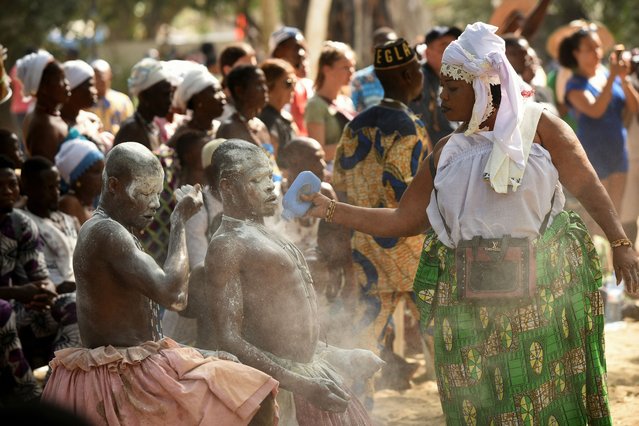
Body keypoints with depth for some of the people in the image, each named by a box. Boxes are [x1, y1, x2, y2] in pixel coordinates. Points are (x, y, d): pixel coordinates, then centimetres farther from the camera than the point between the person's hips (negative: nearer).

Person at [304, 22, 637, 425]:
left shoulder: (538, 127, 1)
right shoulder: (447, 153, 11)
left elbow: (589, 187, -5)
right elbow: (402, 220, 13)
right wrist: (330, 210, 6)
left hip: (543, 292, -3)